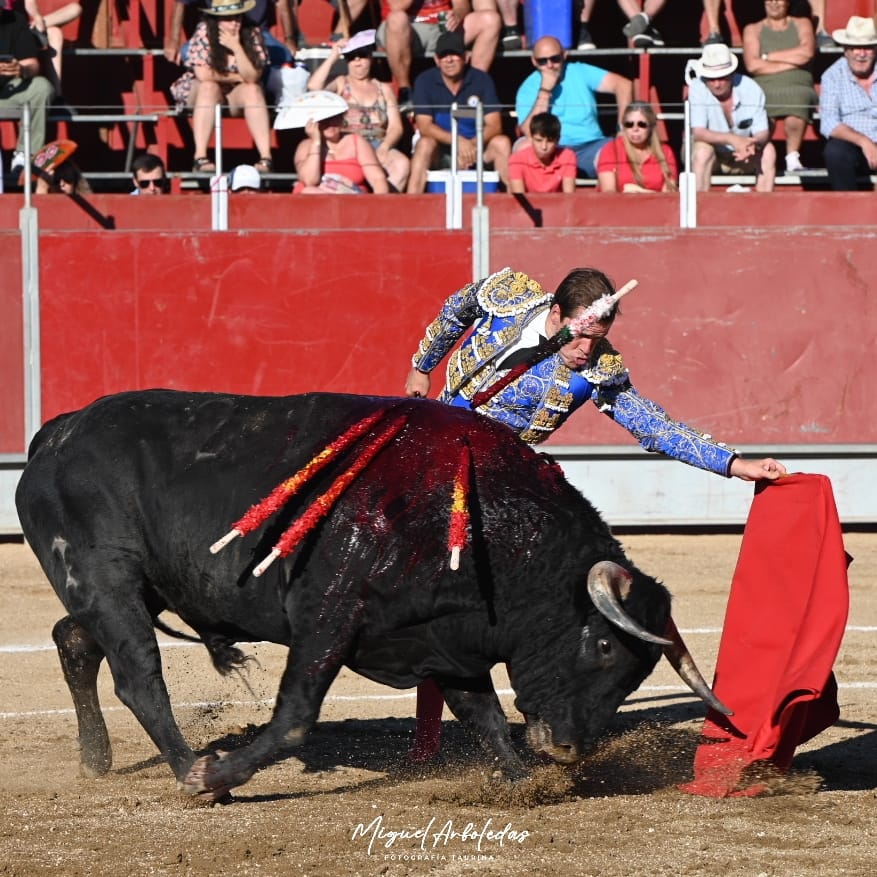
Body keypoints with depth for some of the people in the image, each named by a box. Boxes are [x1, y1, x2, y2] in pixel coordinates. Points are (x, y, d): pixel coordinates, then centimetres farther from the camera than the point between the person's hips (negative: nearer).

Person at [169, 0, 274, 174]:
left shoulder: (252, 34, -11)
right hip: (198, 93, -2)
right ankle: (200, 158, -41)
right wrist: (237, 77, -15)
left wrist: (236, 48, -30)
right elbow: (203, 75, -23)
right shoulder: (203, 32, -17)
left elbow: (252, 78, -19)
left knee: (253, 89, -29)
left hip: (238, 96, 2)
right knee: (209, 87, -34)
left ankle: (266, 158, -38)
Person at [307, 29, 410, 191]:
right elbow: (314, 86, -6)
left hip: (379, 146, 3)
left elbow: (396, 126, 11)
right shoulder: (340, 84, 16)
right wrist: (332, 57, 1)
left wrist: (384, 147, -10)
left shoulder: (383, 89, 22)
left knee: (402, 164, -31)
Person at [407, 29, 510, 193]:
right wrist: (458, 141, -30)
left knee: (501, 143, -25)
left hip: (476, 149, 1)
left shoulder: (481, 80, -3)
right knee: (425, 143, -32)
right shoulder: (425, 81, -6)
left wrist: (472, 145, -29)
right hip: (441, 151, -1)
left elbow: (494, 125, -8)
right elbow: (424, 126, -14)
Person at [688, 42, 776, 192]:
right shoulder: (697, 88, -21)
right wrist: (731, 139, -45)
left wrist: (752, 144, -42)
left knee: (768, 151, -24)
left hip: (742, 157, 2)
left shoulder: (750, 88, -16)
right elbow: (698, 133, -29)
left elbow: (763, 133, -18)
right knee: (703, 150, -33)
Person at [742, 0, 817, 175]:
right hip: (765, 88, 0)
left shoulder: (802, 24, 20)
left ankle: (792, 158, -28)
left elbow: (806, 53, -1)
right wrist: (792, 61, 0)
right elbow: (752, 65, 1)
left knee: (797, 101, -39)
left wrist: (768, 57, 3)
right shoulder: (753, 30, 18)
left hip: (798, 88, 0)